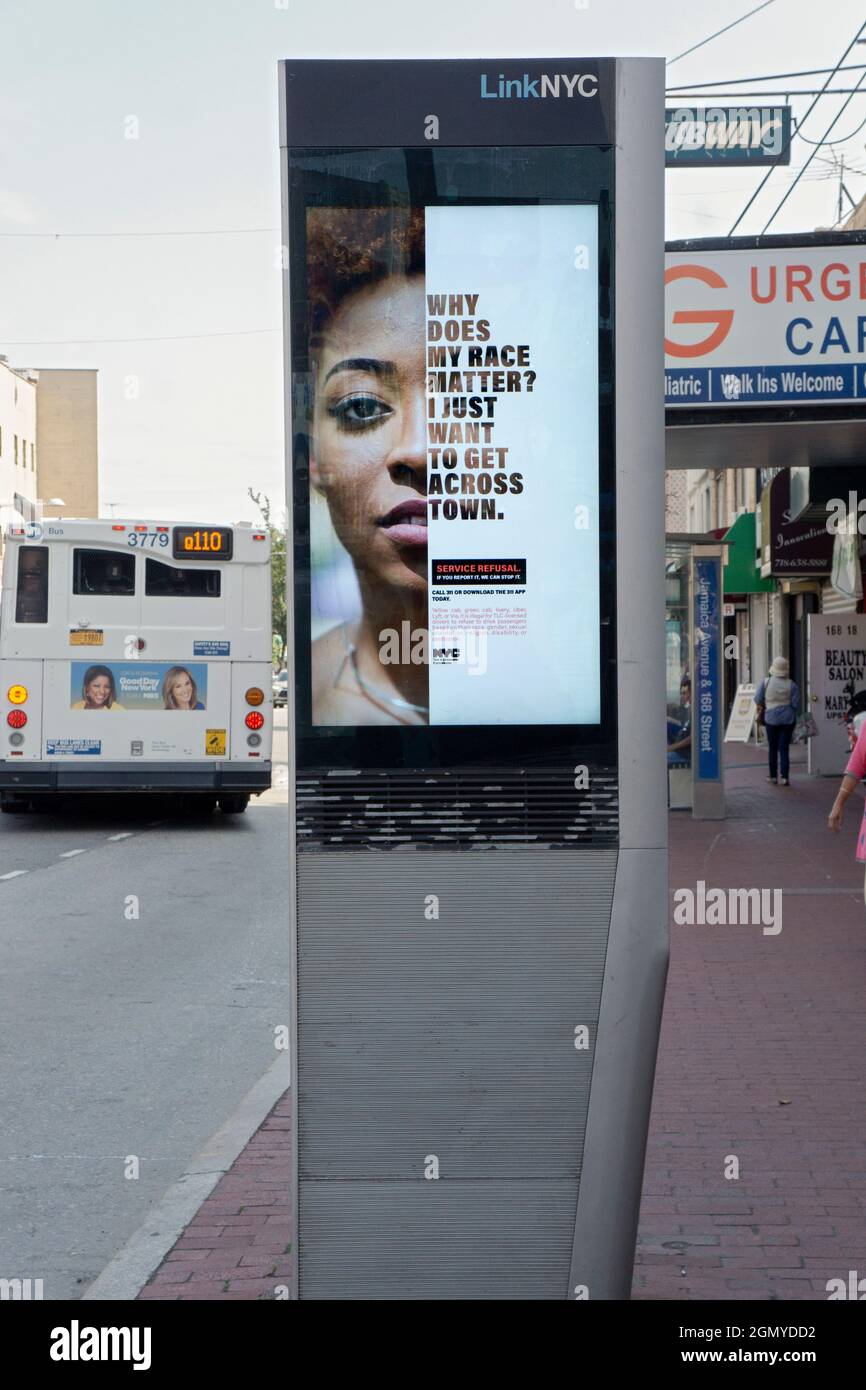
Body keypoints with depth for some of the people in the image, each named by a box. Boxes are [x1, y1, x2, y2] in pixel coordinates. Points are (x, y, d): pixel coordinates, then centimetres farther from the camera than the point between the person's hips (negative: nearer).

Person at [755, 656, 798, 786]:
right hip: (788, 719, 0)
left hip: (771, 718, 0)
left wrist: (763, 706, 15)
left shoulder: (766, 681, -9)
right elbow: (795, 703, -7)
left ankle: (772, 776, 19)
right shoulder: (791, 684, -7)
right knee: (784, 748, 4)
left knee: (772, 748, 13)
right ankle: (784, 777, -5)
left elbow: (758, 700, -6)